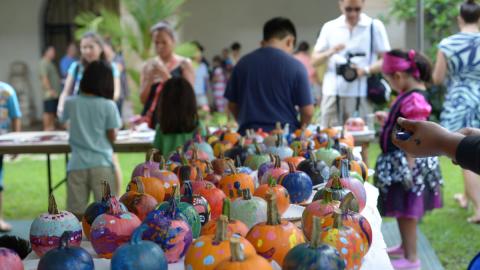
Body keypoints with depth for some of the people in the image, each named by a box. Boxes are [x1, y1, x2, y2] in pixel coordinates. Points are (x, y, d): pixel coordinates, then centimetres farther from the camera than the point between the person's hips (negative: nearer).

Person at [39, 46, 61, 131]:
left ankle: (51, 128, 16)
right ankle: (47, 129, -4)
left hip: (55, 93, 10)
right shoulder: (43, 63, -10)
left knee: (53, 112, 11)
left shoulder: (50, 63, 21)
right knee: (48, 112, -7)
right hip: (50, 94, -10)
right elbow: (44, 78, -18)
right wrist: (50, 90, -22)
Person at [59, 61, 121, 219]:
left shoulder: (71, 103, 3)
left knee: (76, 212, 5)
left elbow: (63, 120, 23)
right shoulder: (108, 105, -6)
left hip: (77, 164, 3)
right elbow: (112, 137, -2)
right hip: (101, 164, -2)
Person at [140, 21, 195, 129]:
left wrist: (166, 75, -12)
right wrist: (150, 80, -8)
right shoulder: (149, 66, 10)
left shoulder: (184, 64, 3)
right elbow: (143, 100, 9)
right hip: (152, 119, 2)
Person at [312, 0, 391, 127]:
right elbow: (315, 60, 10)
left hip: (361, 95, -2)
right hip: (332, 94, 2)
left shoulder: (375, 26, 5)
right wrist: (330, 52, -11)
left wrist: (366, 70, -16)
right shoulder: (329, 27, 10)